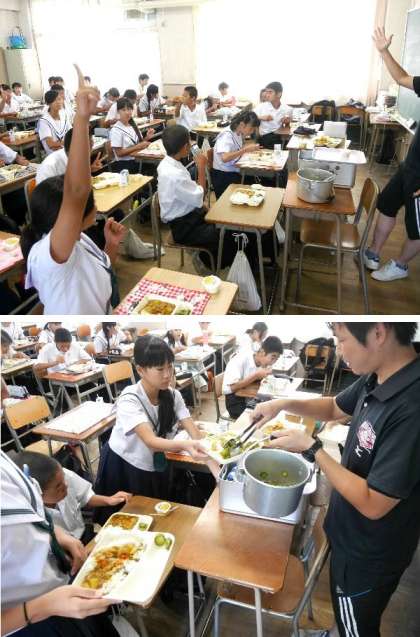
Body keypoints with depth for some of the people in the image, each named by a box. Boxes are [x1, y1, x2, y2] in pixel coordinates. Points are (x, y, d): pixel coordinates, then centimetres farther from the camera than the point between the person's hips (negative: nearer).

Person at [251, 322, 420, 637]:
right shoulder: (376, 378, -10)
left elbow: (373, 504, -31)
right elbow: (334, 408, 10)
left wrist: (311, 447, -24)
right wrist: (285, 404, -5)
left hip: (370, 553, -7)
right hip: (353, 536, 7)